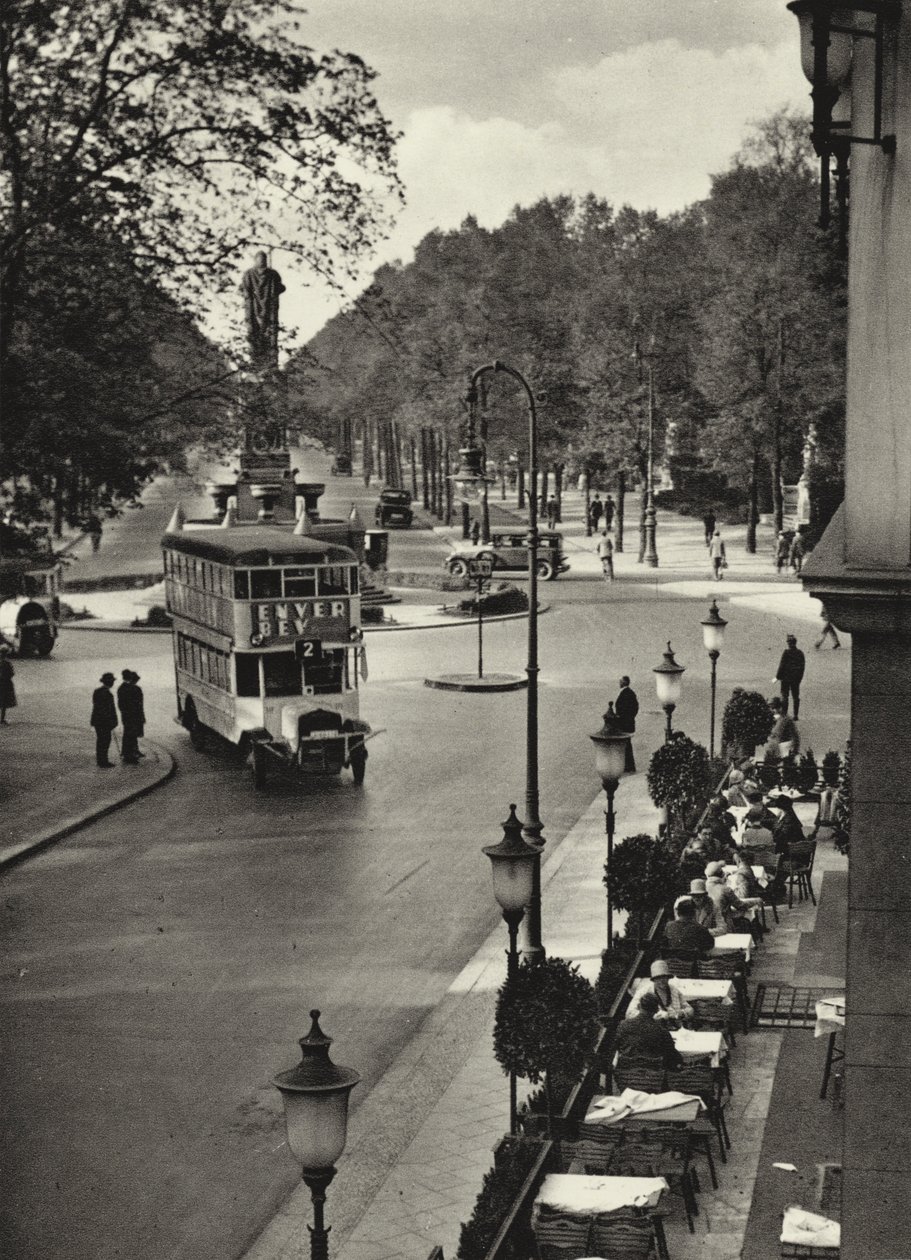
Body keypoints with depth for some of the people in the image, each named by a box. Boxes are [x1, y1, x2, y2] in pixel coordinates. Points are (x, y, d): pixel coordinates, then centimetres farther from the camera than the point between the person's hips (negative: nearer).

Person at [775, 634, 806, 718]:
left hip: (786, 677, -5)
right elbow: (803, 666, 8)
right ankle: (796, 715, 12)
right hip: (796, 678, 5)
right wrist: (800, 677, 18)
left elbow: (782, 665, -14)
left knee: (784, 696, 1)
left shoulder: (786, 652, -14)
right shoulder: (800, 653, 3)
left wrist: (777, 677, -8)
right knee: (796, 697, 11)